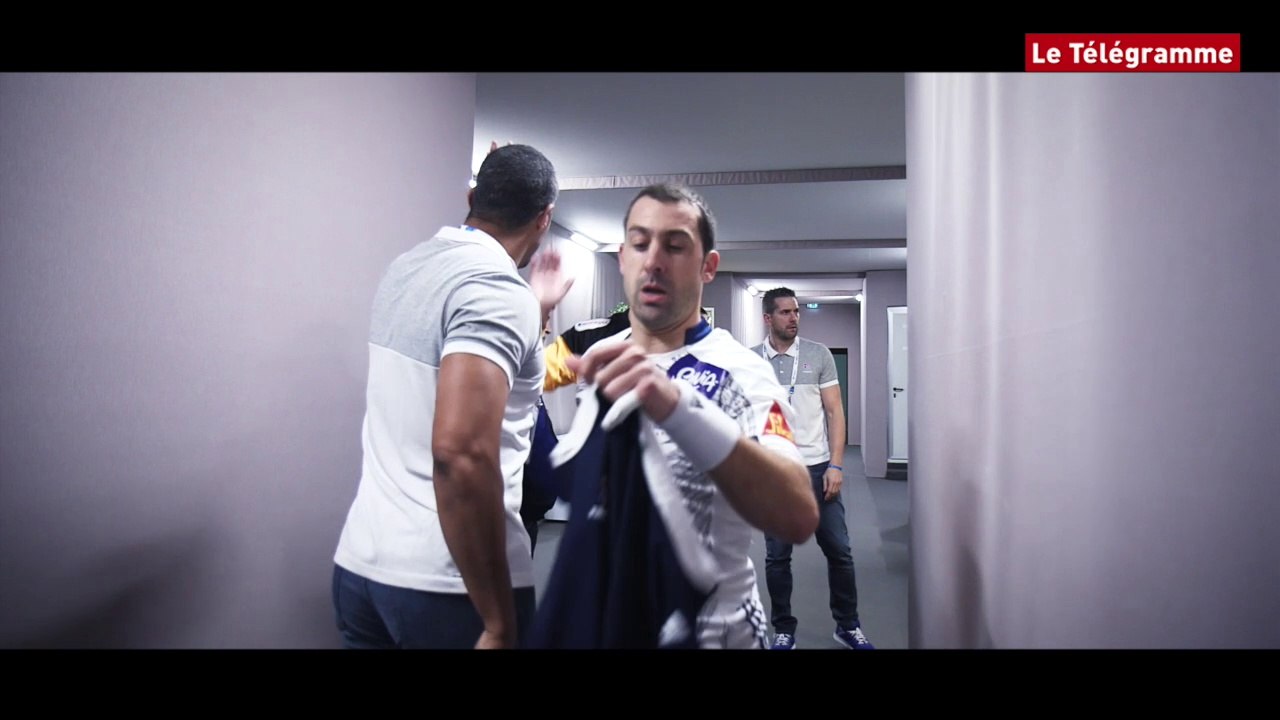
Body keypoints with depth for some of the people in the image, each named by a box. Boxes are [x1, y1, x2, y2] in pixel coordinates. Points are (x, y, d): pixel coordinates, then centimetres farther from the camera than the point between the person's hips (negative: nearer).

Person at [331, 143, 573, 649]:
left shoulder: (407, 266, 9)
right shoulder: (498, 288, -17)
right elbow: (460, 451, -29)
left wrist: (536, 308, 26)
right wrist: (501, 624, -23)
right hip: (443, 584, -8)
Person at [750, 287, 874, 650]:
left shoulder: (819, 354, 2)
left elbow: (835, 412, 2)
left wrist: (835, 465, -6)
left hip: (817, 467, 1)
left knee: (839, 550, 7)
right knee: (777, 556, 7)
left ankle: (848, 626, 25)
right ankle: (783, 630, 22)